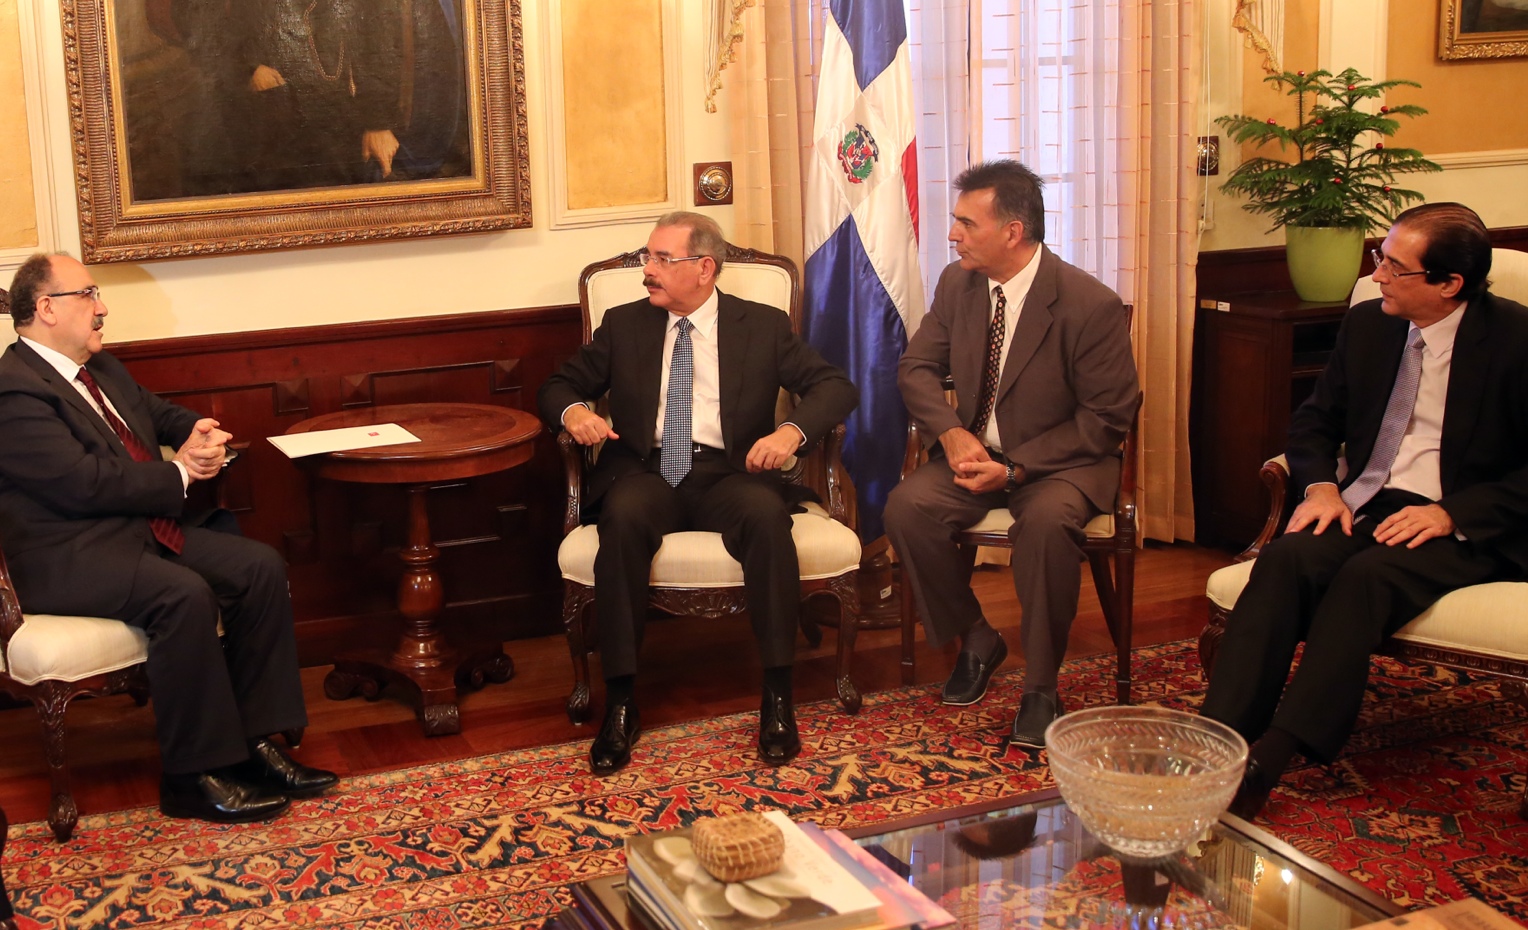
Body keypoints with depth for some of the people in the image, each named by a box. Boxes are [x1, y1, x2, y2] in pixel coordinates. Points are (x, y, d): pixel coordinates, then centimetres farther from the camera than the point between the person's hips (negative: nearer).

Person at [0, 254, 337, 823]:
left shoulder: (101, 369, 16)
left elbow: (158, 413, 31)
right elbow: (86, 482, -24)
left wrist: (198, 433, 5)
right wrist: (179, 472, -12)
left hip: (144, 527, 10)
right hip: (71, 556, -10)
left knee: (261, 568, -8)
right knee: (184, 595, -33)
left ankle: (256, 742, -5)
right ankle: (195, 777, -21)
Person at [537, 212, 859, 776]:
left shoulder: (763, 326, 11)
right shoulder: (624, 325, 17)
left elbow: (836, 387, 4)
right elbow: (560, 385, 19)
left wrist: (793, 431, -18)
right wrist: (573, 412, -7)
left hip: (729, 473, -1)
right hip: (646, 471, 1)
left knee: (766, 513, -36)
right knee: (624, 516, -35)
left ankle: (777, 697, -29)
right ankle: (620, 703, -30)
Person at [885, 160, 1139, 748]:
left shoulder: (1091, 306, -17)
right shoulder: (957, 284, 0)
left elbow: (1107, 419, -14)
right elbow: (917, 366, 8)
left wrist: (1015, 468, -23)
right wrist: (951, 433, -14)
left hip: (1059, 461, -5)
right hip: (976, 452, 5)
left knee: (1048, 521, -38)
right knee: (907, 507, -24)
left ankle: (1040, 688, -20)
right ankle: (976, 640, 0)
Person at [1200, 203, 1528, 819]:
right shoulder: (1366, 325, 11)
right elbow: (1315, 419, 20)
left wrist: (1453, 514, -18)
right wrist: (1320, 485, 0)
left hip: (1467, 527, -5)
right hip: (1363, 505, 5)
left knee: (1366, 577, -35)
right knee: (1285, 560, -27)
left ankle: (1269, 762, -41)